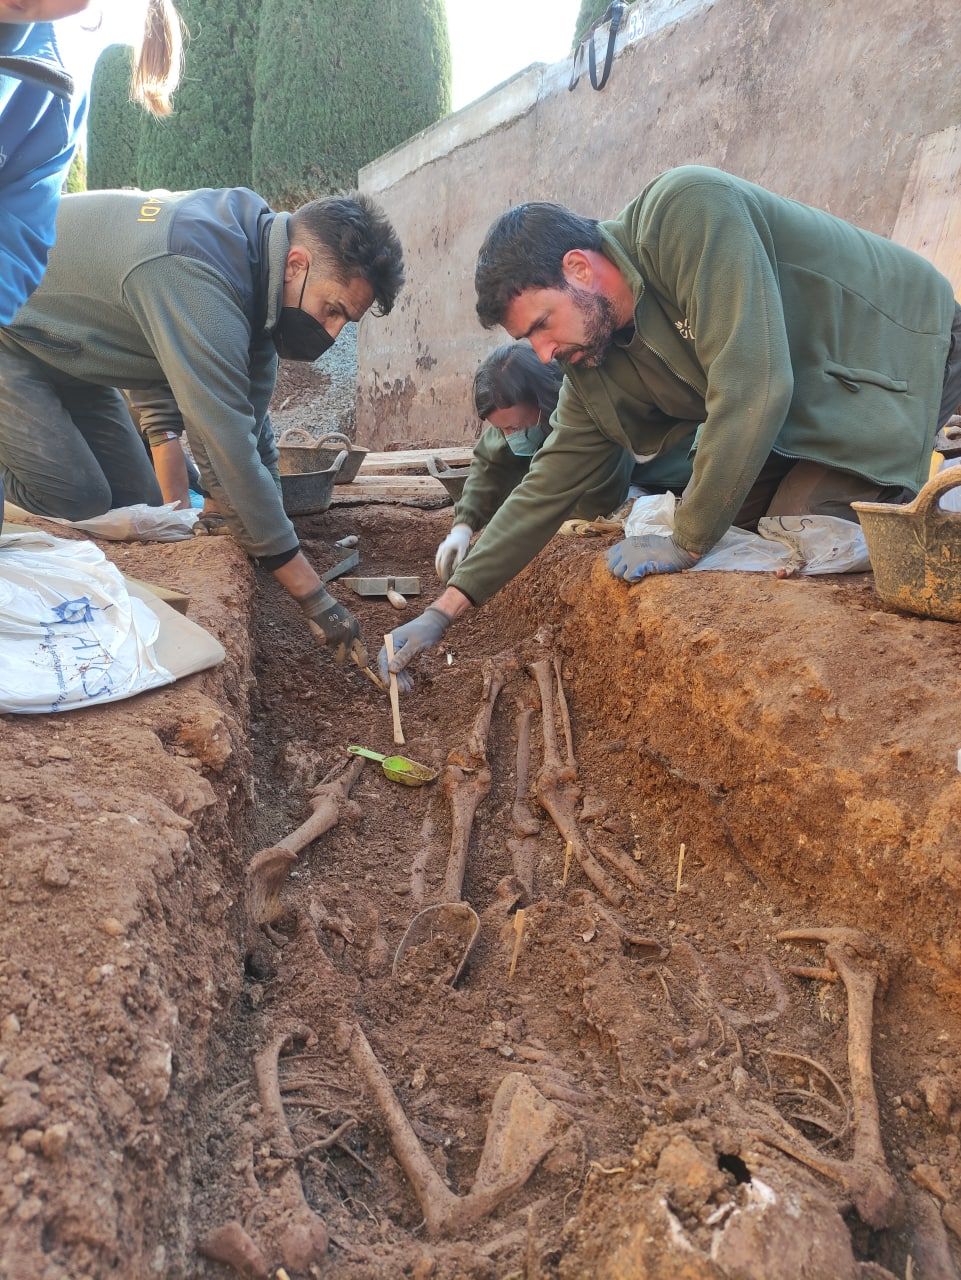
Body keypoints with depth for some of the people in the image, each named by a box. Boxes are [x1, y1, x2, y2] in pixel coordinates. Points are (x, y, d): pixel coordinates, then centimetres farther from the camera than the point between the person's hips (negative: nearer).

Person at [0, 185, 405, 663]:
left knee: (137, 504, 0)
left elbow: (249, 427, -5)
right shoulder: (197, 275, -38)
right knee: (78, 506, -19)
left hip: (61, 351, 8)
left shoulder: (253, 241, -8)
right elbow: (230, 450, -40)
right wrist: (315, 597, -36)